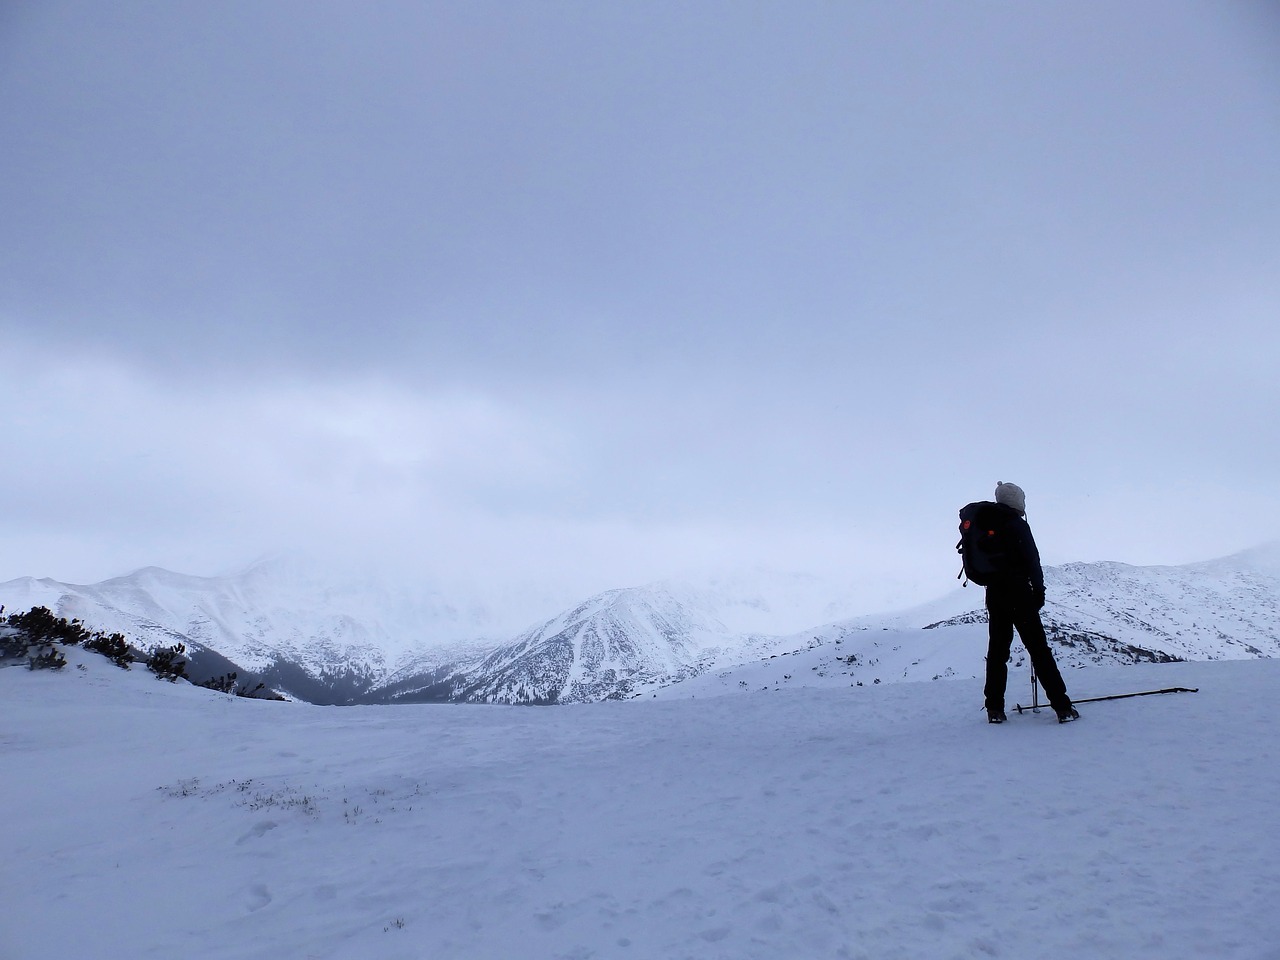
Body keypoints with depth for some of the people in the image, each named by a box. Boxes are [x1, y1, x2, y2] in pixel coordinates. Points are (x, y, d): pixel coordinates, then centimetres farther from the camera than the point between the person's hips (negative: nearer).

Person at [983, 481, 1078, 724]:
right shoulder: (1017, 524, -9)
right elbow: (1031, 559, -11)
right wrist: (1039, 589, -3)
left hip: (994, 594, 6)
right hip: (1019, 593, -6)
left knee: (997, 649, 9)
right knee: (1038, 648, -2)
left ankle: (994, 708, 8)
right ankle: (1062, 706, 0)